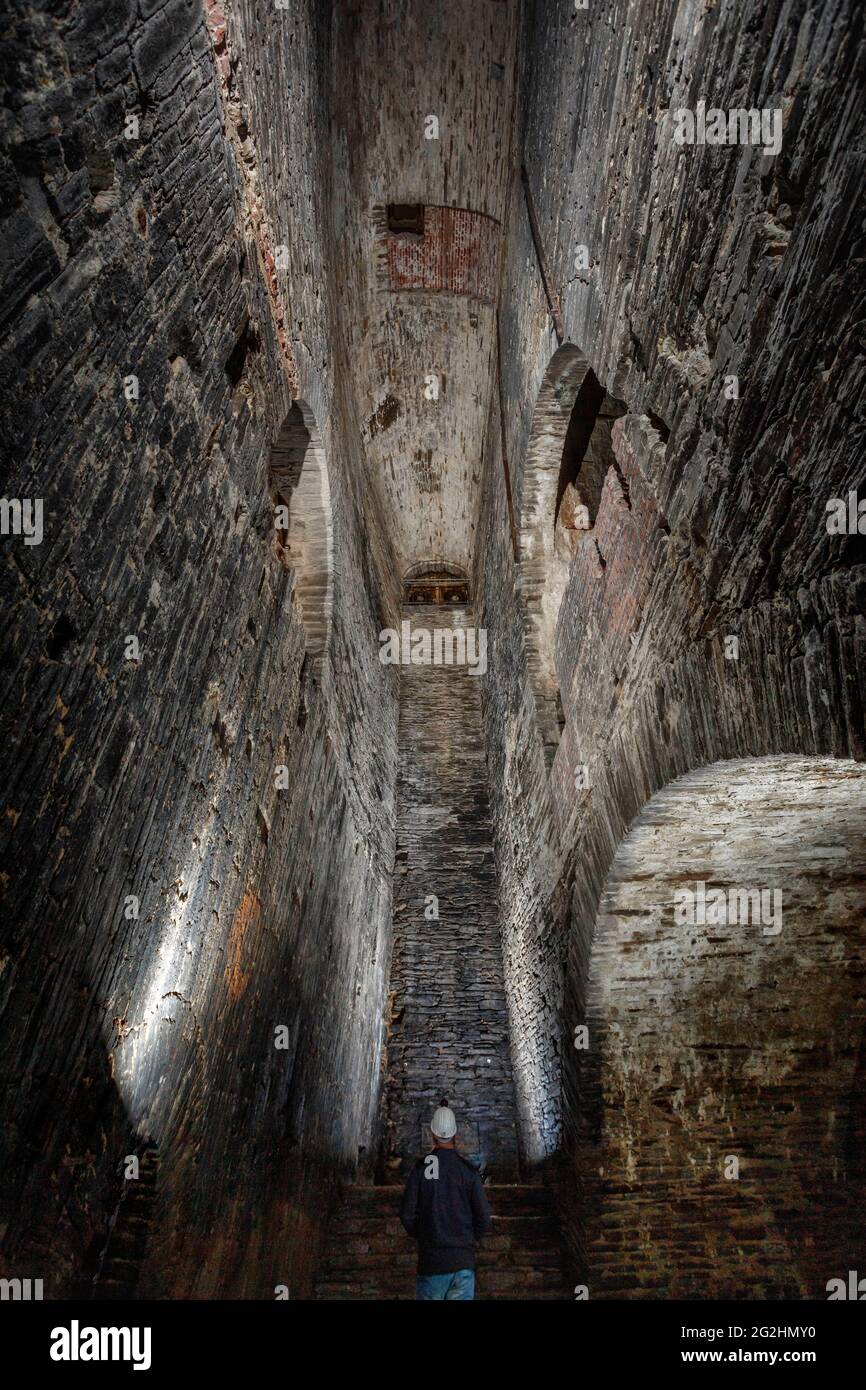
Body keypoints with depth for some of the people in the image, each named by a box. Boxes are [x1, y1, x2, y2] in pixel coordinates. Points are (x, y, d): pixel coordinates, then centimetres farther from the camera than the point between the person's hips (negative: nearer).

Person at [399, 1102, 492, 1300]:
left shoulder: (421, 1167, -3)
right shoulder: (469, 1170, -2)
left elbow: (407, 1215, -3)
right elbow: (484, 1218, -2)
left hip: (431, 1261, 0)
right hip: (463, 1261, 0)